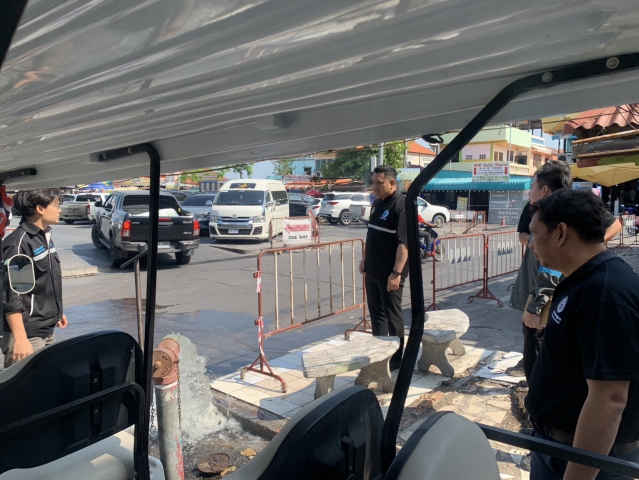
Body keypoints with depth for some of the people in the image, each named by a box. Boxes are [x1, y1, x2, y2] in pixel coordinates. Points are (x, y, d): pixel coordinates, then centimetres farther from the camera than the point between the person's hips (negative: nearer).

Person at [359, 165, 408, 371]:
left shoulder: (402, 206, -17)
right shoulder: (377, 203, 10)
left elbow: (404, 242, -23)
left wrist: (397, 273, -27)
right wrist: (365, 259, 20)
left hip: (389, 273, -8)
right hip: (373, 270, 8)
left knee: (392, 315, 3)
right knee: (376, 312, 16)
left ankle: (396, 358, 16)